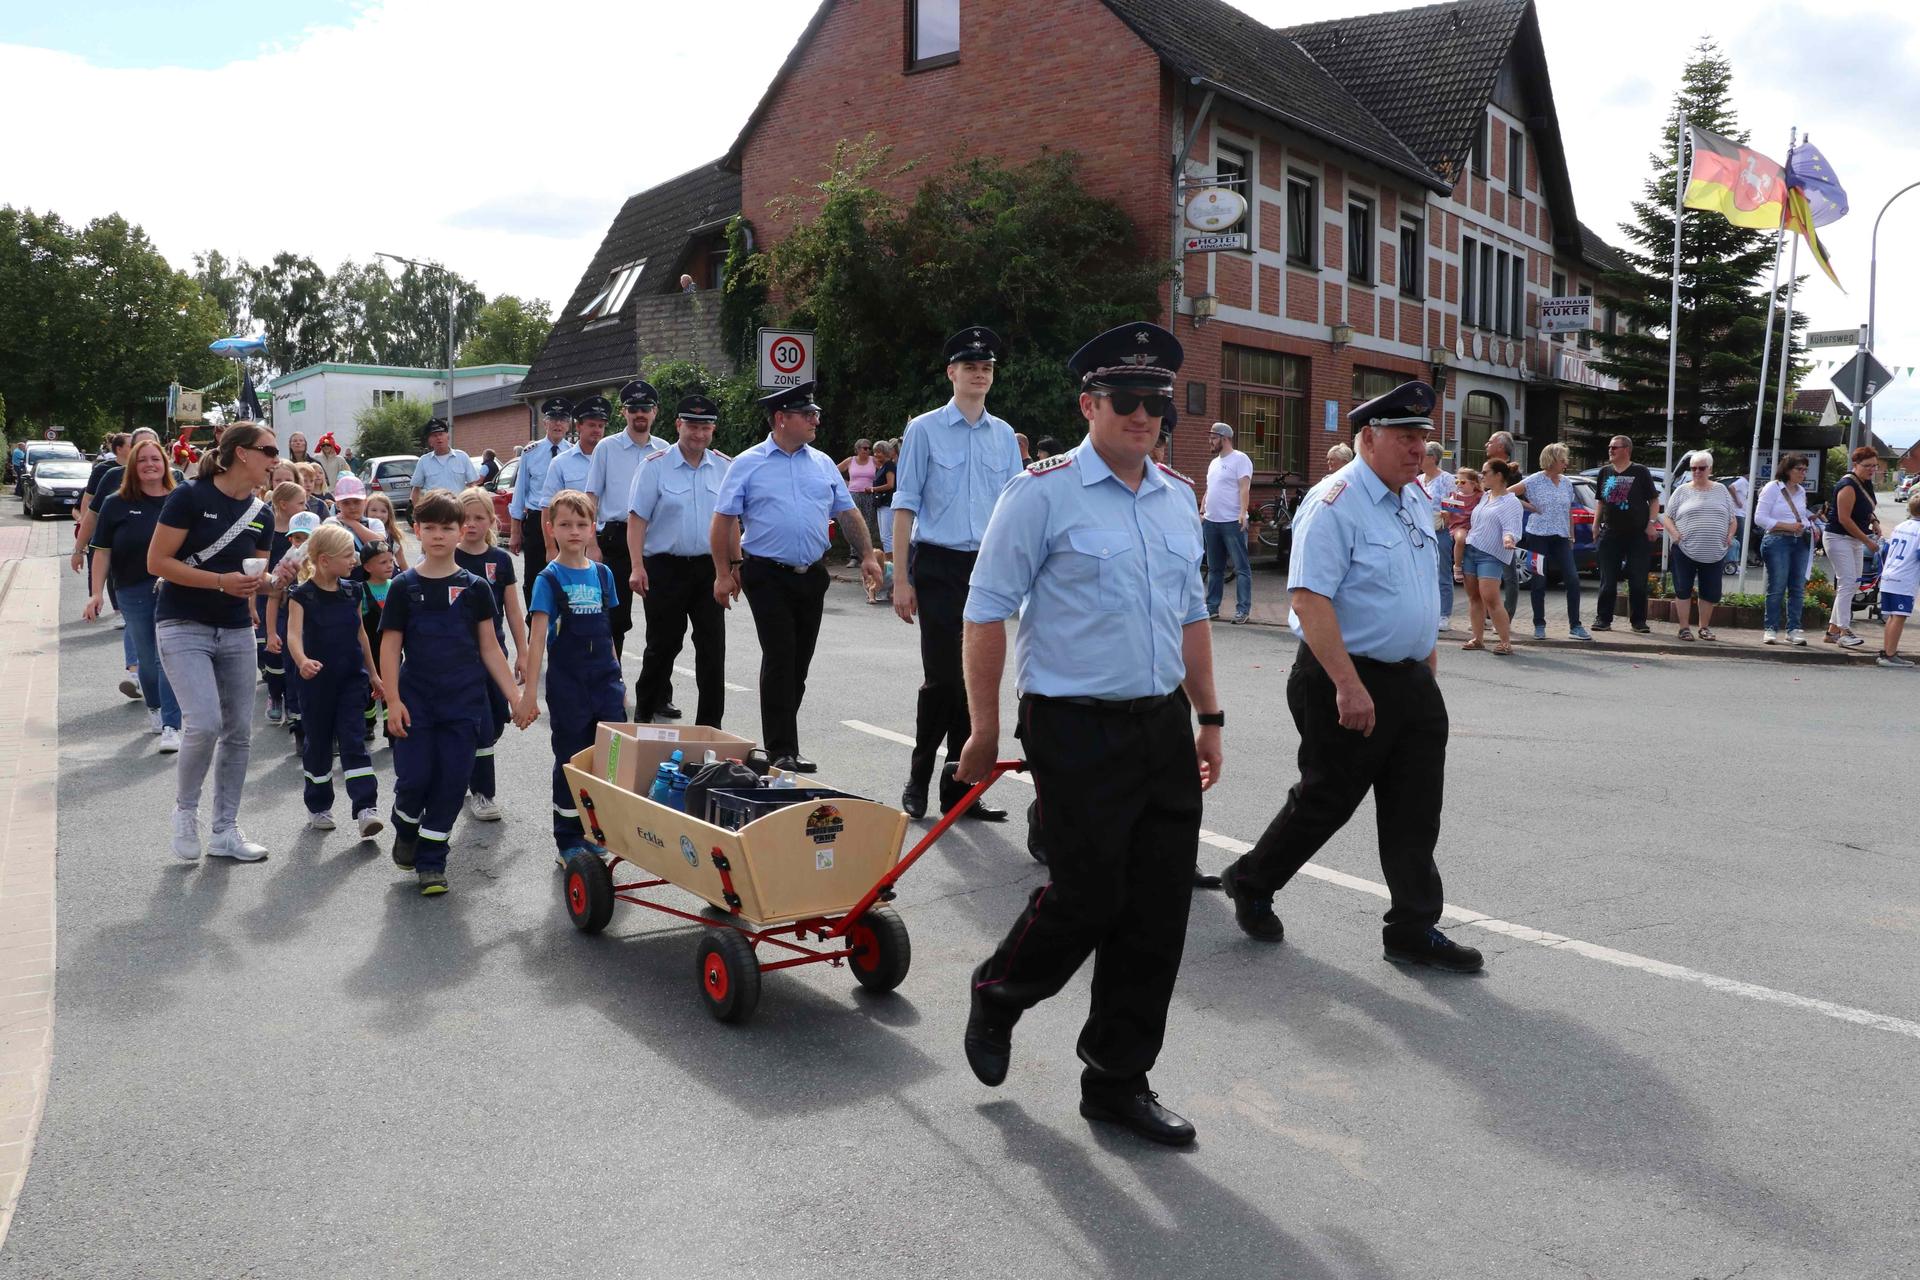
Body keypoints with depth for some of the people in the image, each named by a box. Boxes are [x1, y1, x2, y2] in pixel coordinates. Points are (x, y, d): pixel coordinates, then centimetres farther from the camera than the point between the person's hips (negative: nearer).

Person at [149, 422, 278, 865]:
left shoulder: (260, 512, 6)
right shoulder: (190, 497, -12)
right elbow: (157, 562, -13)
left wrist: (271, 578, -6)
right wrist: (221, 581, -21)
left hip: (236, 630, 6)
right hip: (183, 626, -6)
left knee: (239, 732, 5)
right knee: (204, 723, -19)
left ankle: (225, 830, 17)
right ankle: (184, 808, 8)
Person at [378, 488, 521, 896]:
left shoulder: (474, 587, 3)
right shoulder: (404, 587, 1)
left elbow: (489, 648, 6)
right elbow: (390, 647, 1)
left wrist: (515, 696, 0)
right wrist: (393, 700, -7)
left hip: (463, 703, 1)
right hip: (416, 701, -1)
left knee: (452, 781, 1)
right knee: (414, 777, -5)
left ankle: (432, 862, 15)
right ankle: (406, 829, 29)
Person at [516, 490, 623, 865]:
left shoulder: (602, 574, 7)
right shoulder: (549, 579, -6)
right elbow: (537, 638, -12)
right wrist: (529, 695, -17)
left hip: (605, 681, 4)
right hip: (567, 685, -4)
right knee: (571, 762, 5)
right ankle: (567, 841, 17)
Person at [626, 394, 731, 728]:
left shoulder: (725, 467, 7)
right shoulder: (655, 465, -2)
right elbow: (637, 518, -5)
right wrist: (637, 568, -13)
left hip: (710, 567, 3)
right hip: (665, 568, -2)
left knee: (713, 647, 0)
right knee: (663, 644, 7)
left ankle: (709, 723, 9)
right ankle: (643, 715, 25)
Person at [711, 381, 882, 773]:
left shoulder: (823, 463, 11)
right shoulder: (748, 464, -1)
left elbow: (848, 513, 14)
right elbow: (723, 521, -1)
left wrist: (868, 556, 4)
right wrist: (723, 574, -6)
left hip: (811, 575, 5)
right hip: (768, 575, -5)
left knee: (800, 661, 9)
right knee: (780, 656, -10)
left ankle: (780, 735, 23)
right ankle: (782, 749, -7)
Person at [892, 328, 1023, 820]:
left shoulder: (1004, 436, 11)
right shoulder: (924, 430, 0)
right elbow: (905, 506, -1)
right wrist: (903, 578, -7)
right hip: (938, 565, -4)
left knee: (977, 679, 6)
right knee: (941, 677, -8)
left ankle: (959, 786, 16)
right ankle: (918, 779, 11)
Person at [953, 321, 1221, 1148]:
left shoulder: (1178, 501, 12)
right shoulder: (1044, 493, -8)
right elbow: (987, 611, -8)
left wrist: (1208, 718, 18)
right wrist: (985, 729, -9)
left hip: (1164, 728, 7)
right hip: (1078, 730, -6)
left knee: (1160, 909, 7)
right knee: (1086, 895, -3)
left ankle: (1117, 1080, 22)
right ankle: (996, 997, 29)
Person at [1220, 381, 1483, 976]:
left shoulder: (1415, 500, 13)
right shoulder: (1335, 503, -16)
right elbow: (1309, 597, -24)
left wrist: (1429, 667, 20)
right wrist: (1348, 685, -28)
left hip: (1413, 680, 8)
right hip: (1345, 680, -8)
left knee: (1416, 810, 9)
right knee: (1327, 799, 5)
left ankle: (1414, 929, 19)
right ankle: (1250, 884, 27)